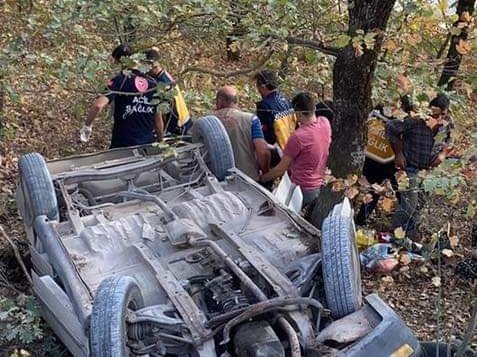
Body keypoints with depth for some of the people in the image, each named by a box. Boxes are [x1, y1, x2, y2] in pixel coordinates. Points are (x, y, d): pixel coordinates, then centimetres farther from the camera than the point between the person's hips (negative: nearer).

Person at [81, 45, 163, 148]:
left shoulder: (119, 81, -10)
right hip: (148, 145, 4)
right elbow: (158, 117, 9)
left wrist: (87, 126, -8)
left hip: (123, 145, -4)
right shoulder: (152, 83, 4)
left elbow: (98, 105, -24)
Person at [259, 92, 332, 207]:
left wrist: (261, 179, 0)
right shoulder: (325, 123, -7)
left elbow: (280, 169, -13)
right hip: (321, 187, 7)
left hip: (303, 190, -7)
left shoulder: (298, 137, -24)